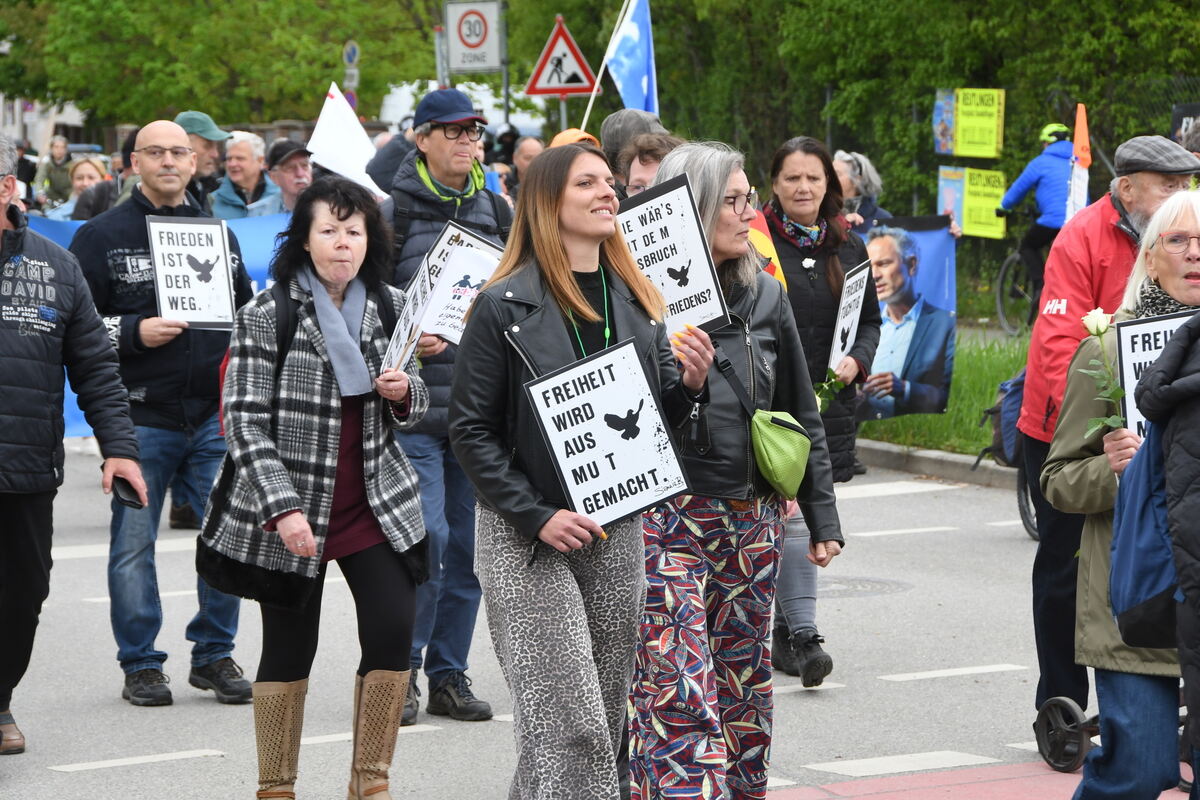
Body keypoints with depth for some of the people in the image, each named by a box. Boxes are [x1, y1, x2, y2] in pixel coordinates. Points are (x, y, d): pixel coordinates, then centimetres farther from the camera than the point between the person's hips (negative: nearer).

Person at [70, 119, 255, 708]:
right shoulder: (103, 236, 0)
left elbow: (246, 310, 25)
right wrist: (134, 333, -16)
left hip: (214, 415, 3)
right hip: (141, 418, -3)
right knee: (133, 543, 1)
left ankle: (214, 654, 16)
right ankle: (140, 664, 11)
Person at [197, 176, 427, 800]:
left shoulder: (391, 306, 4)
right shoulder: (265, 315, -9)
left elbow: (413, 410, 16)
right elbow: (245, 420, -11)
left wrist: (404, 393, -9)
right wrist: (283, 508, -20)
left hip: (377, 502, 4)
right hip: (291, 503, -3)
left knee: (392, 632, -6)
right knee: (290, 648, 4)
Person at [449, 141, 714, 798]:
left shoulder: (635, 301, 10)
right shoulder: (505, 306, -8)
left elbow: (662, 419, 15)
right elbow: (470, 430, -8)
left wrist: (691, 384, -7)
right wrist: (538, 516, -16)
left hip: (617, 534, 6)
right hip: (526, 543, -6)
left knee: (604, 718, 9)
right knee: (570, 726, -11)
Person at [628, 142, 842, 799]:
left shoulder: (764, 296, 10)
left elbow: (802, 415, 16)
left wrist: (823, 518, 15)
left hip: (751, 518, 6)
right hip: (667, 519, -6)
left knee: (744, 689, 12)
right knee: (680, 697, -12)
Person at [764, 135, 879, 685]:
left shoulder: (848, 247, 12)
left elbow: (870, 318, 17)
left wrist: (858, 360, -3)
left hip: (828, 401, 5)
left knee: (808, 516, 9)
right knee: (791, 516, -13)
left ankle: (784, 634, 19)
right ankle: (803, 635, -13)